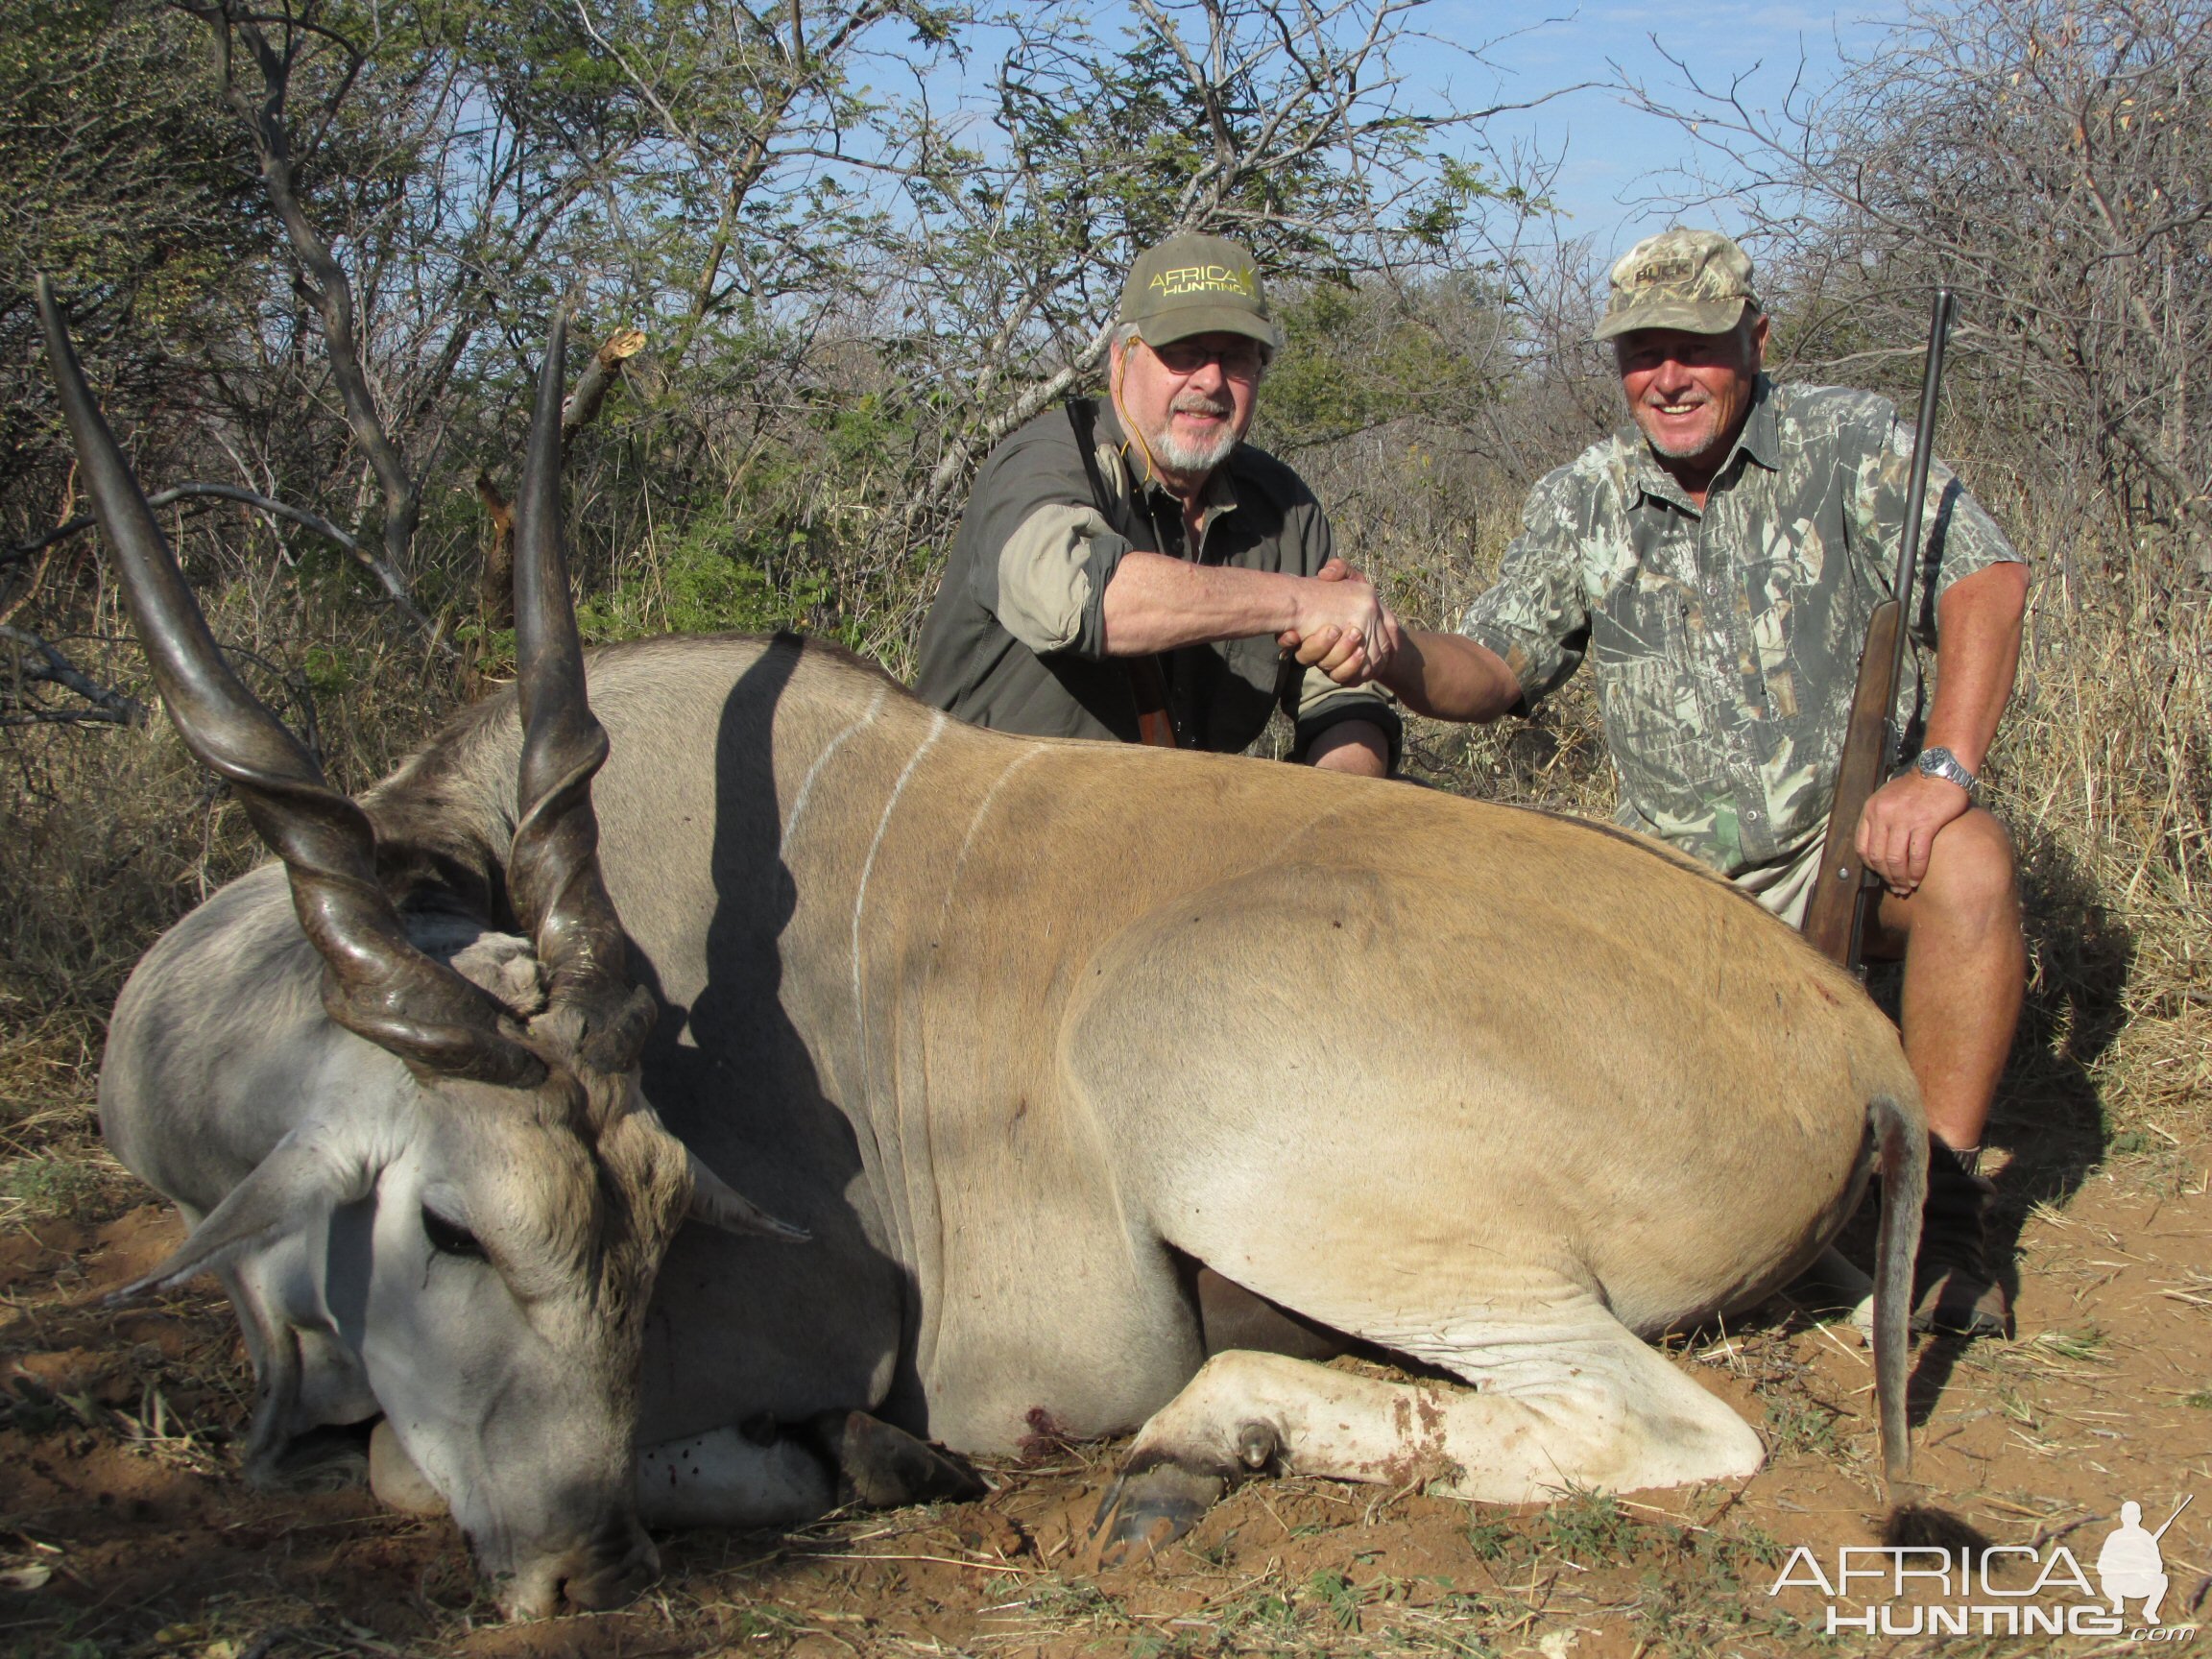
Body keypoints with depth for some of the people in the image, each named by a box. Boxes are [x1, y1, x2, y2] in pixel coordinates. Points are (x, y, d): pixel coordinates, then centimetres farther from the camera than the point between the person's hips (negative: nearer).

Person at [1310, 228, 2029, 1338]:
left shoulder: (1847, 442, -3)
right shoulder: (1579, 504, 6)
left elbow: (1985, 582, -14)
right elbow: (1493, 667, 0)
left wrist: (1943, 767, -28)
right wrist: (1394, 657, -24)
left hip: (1854, 831, -2)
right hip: (1679, 867, 3)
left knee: (1966, 859, -34)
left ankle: (1941, 1202, -20)